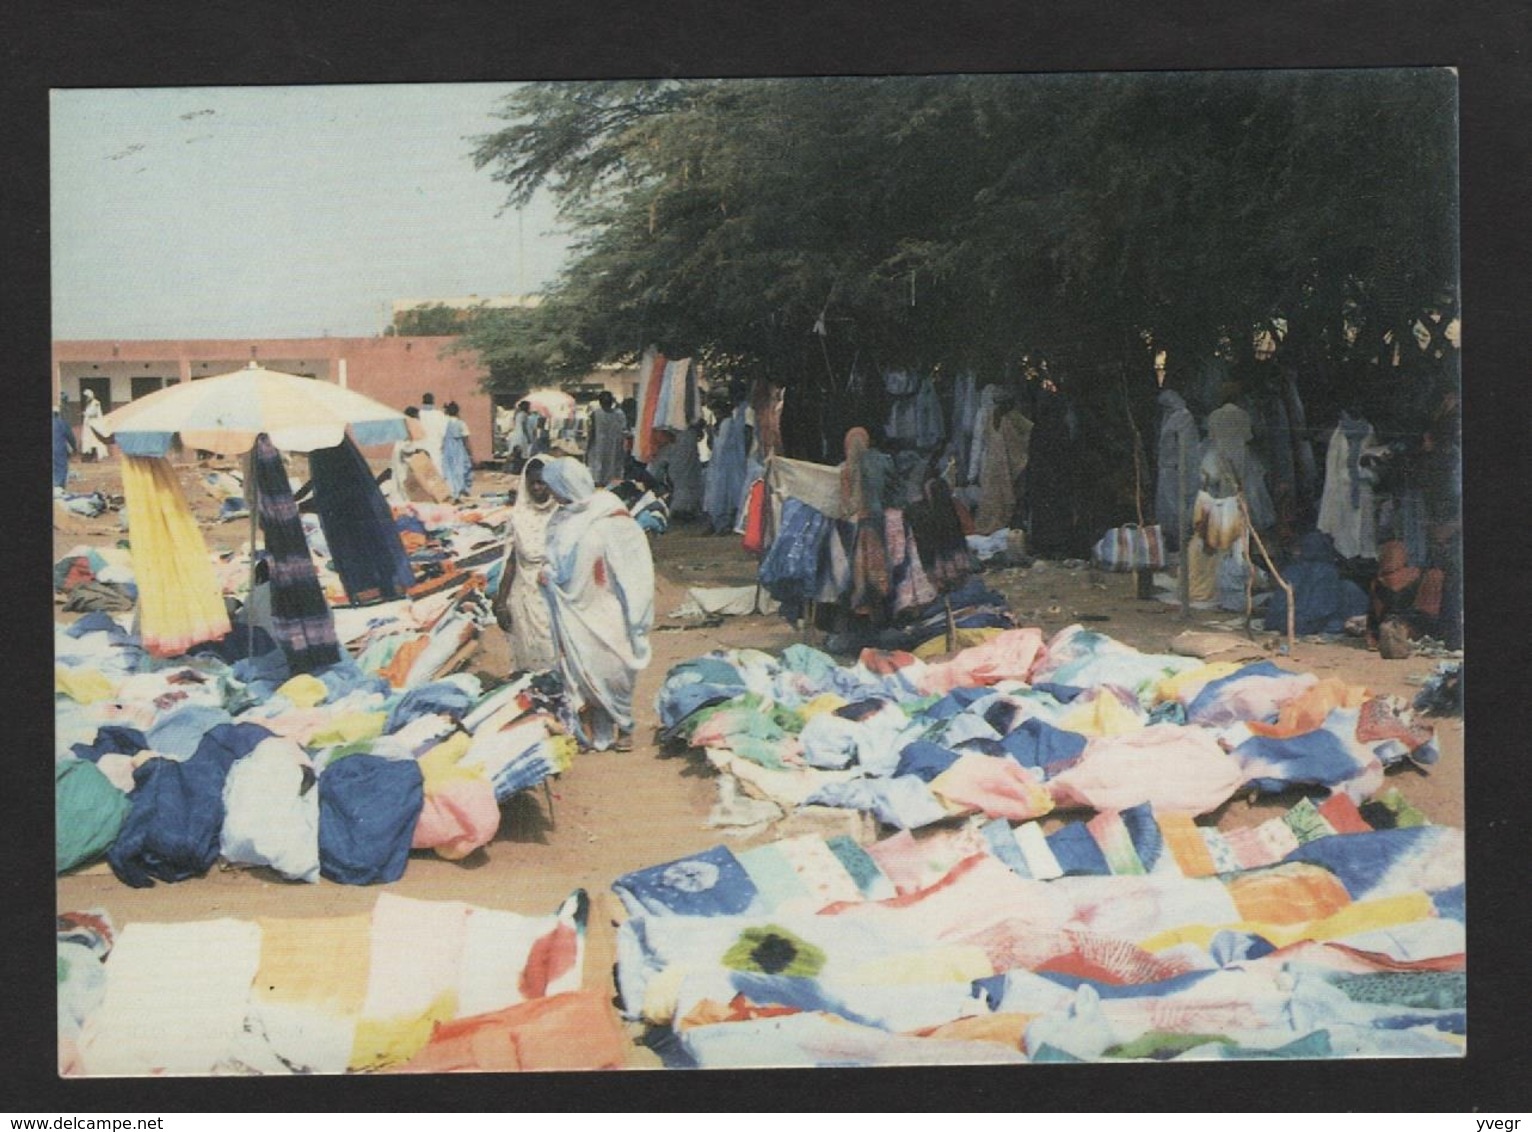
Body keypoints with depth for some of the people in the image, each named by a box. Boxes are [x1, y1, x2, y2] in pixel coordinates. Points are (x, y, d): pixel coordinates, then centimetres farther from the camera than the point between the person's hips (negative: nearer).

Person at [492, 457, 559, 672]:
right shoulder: (520, 515, -1)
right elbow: (511, 560, 4)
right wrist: (501, 602, 3)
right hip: (527, 597, 2)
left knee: (556, 656, -3)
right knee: (529, 657, 7)